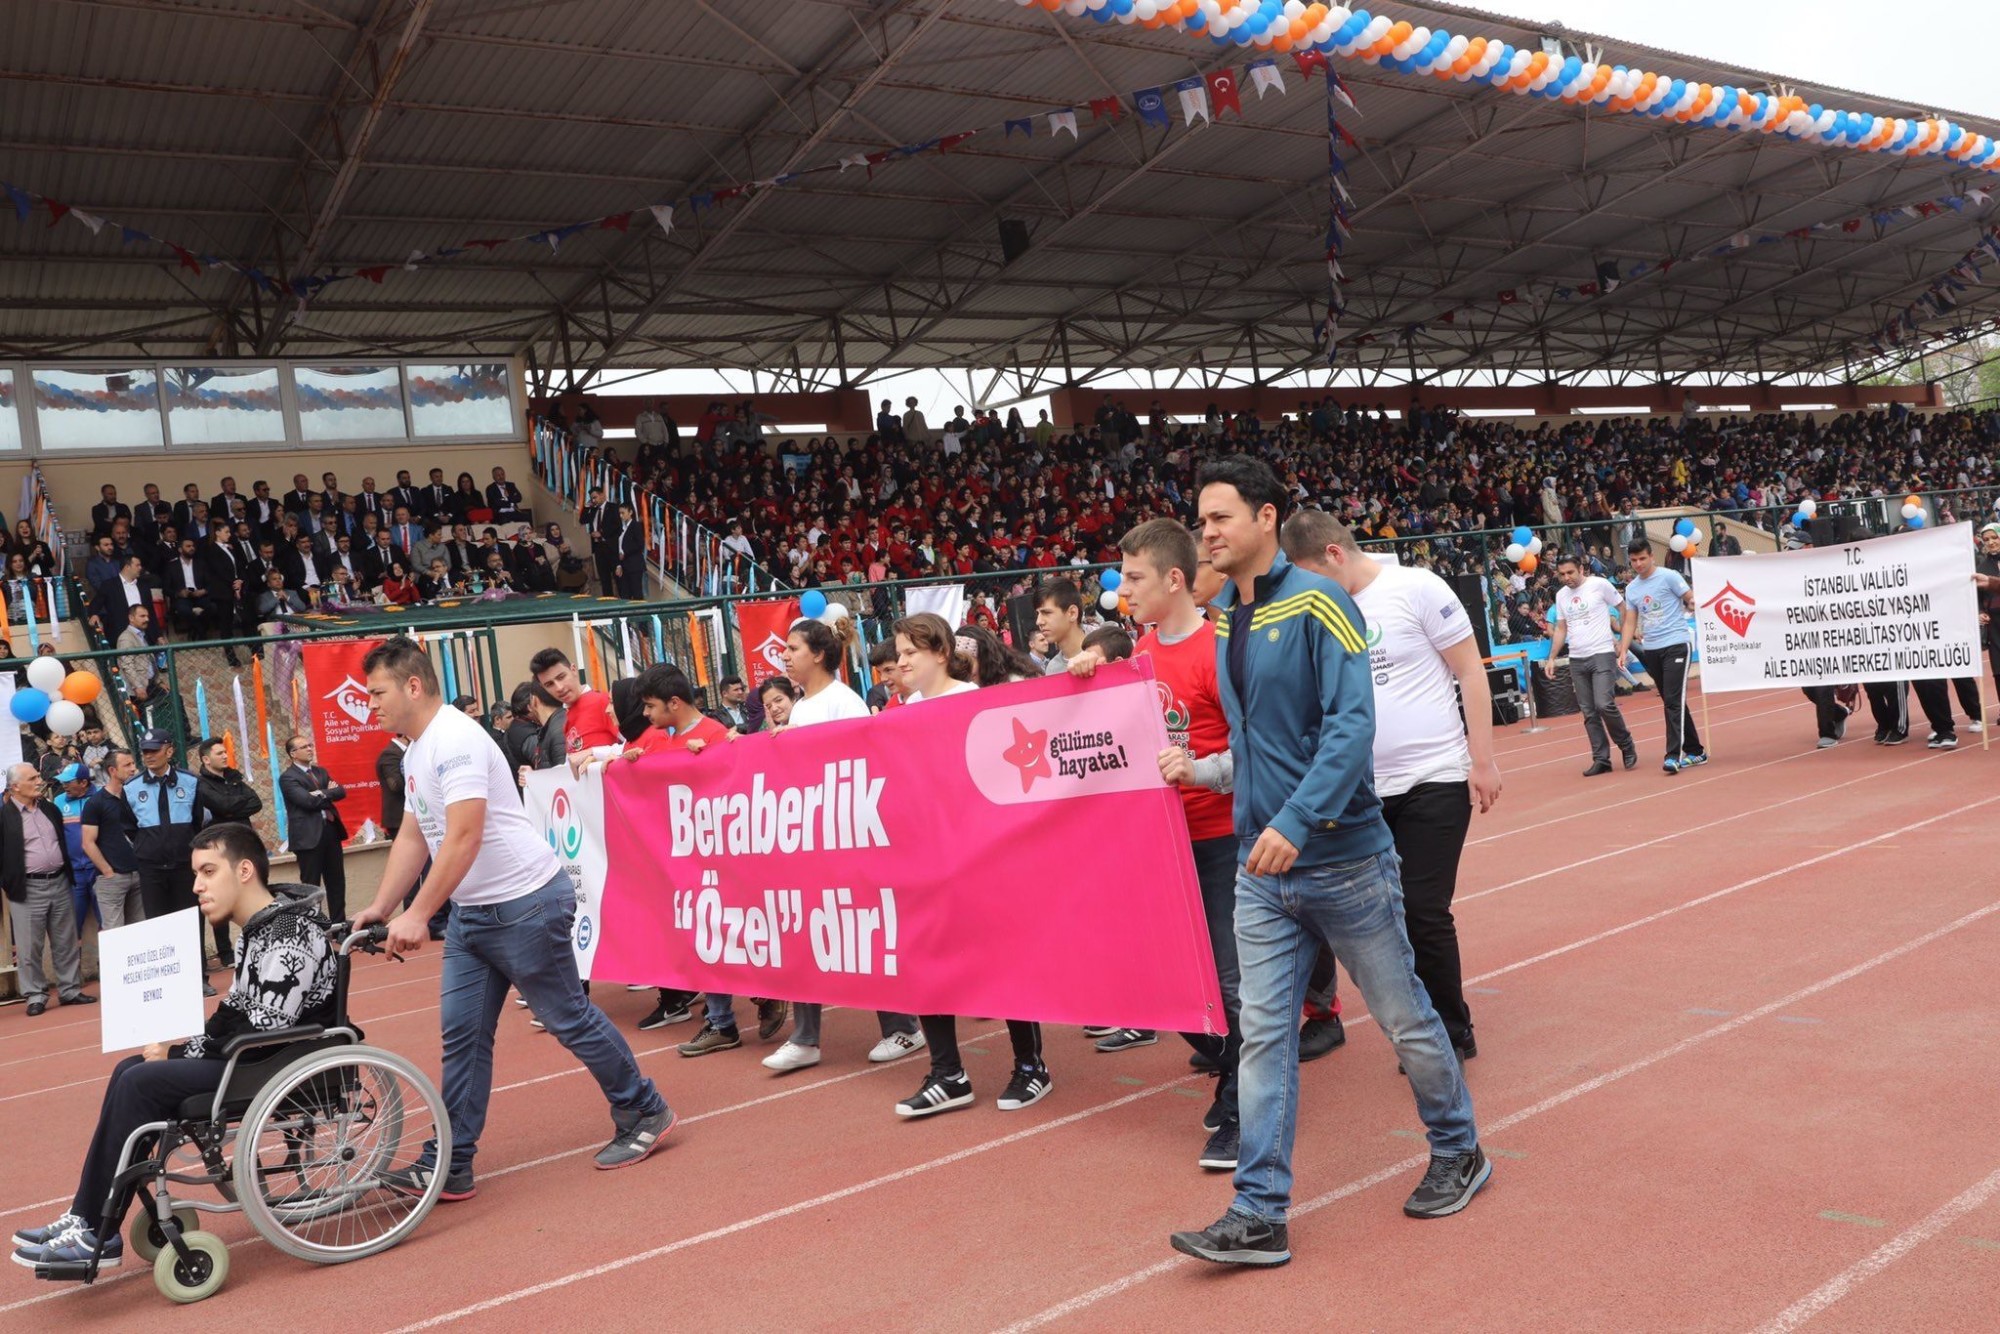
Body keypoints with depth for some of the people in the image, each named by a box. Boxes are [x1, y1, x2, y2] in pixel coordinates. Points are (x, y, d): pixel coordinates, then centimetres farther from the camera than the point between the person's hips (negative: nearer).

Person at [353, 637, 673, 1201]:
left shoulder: (455, 740, -20)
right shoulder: (415, 752, 11)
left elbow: (463, 838, -28)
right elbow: (412, 838, 15)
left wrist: (417, 915, -28)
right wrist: (380, 909, 5)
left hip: (526, 904, -9)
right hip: (471, 912, 9)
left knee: (569, 1018, 2)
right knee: (461, 1033, 5)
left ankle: (643, 1113, 19)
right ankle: (449, 1165, 10)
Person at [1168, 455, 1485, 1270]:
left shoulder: (1316, 604, -13)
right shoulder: (1222, 619, 7)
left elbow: (1351, 722, -22)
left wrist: (1297, 820, -29)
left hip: (1343, 859, -5)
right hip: (1260, 871, 6)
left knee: (1405, 1020, 12)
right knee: (1263, 1035, 3)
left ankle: (1458, 1155, 35)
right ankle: (1259, 1216, 9)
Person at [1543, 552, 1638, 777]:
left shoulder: (1599, 585, -5)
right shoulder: (1561, 595, 11)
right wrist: (1552, 658, 11)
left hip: (1602, 655, -5)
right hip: (1576, 660, 5)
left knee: (1604, 705, -16)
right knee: (1589, 713, 3)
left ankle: (1627, 747, 5)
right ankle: (1601, 760, 7)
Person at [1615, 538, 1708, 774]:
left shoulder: (1669, 577, -4)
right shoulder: (1631, 589, 12)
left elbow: (1693, 600, -2)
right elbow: (1630, 623, 13)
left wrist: (1692, 604, -22)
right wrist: (1623, 651, 4)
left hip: (1675, 645, -6)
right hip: (1650, 650, 6)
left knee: (1674, 702, -13)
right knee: (1670, 702, 10)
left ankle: (1674, 755, -16)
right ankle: (1695, 751, 19)